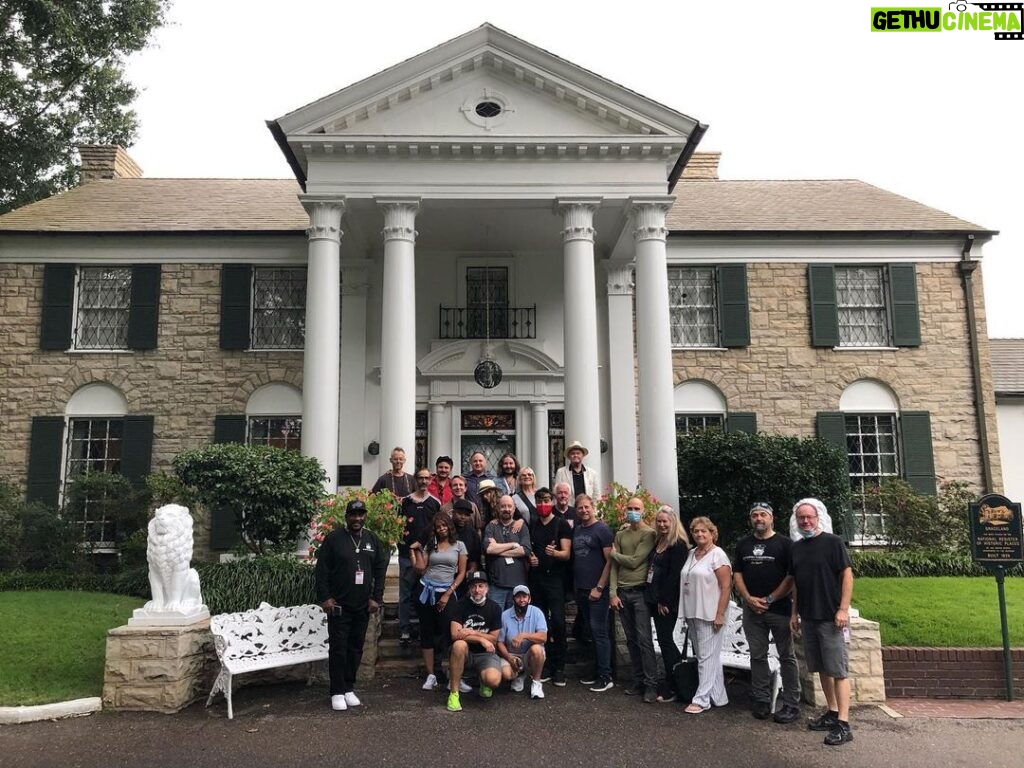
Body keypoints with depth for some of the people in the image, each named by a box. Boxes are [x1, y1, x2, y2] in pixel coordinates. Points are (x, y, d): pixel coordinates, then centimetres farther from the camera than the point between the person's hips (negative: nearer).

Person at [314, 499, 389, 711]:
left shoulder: (372, 540, 7)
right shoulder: (334, 538, -6)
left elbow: (380, 570, 8)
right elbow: (322, 570, -7)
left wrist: (376, 598, 2)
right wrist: (324, 598, -11)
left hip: (363, 606, 4)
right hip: (339, 605, -4)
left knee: (356, 648, 9)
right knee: (338, 648, 0)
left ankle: (349, 688, 21)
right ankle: (337, 692, 9)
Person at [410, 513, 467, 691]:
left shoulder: (459, 545, 5)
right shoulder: (430, 545, 11)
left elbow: (462, 573, 2)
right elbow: (421, 569, 2)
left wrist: (448, 594, -5)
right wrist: (416, 551, -1)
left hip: (446, 592, -2)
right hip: (426, 590, 2)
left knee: (444, 633, -6)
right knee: (427, 633, 3)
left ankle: (436, 672, 8)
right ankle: (431, 675, 8)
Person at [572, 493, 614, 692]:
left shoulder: (602, 530, -7)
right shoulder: (576, 530, 12)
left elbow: (610, 561, -11)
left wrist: (599, 588, -14)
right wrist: (575, 586, 9)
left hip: (597, 590, -6)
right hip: (581, 590, 6)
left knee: (599, 632, -4)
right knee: (591, 632, 12)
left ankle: (605, 677, 3)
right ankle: (597, 672, 21)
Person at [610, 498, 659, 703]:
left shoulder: (649, 534, -5)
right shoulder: (620, 534, 12)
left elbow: (635, 561, -12)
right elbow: (614, 566, 9)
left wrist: (614, 554, 2)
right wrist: (613, 593, 1)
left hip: (640, 592, -5)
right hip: (622, 592, 5)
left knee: (644, 639, -6)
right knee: (631, 639, 9)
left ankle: (651, 684, 0)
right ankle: (638, 681, 17)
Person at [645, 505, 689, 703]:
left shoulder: (678, 545, -13)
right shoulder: (658, 542, 13)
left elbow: (674, 575, -18)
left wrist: (664, 601, -17)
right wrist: (653, 599, 10)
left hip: (668, 602, -8)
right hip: (655, 600, 8)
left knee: (665, 640, -3)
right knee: (665, 640, 13)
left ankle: (671, 688, 6)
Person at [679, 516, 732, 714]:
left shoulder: (717, 555, -10)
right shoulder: (691, 553, 11)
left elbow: (726, 586, -14)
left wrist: (720, 614, -17)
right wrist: (685, 611, 13)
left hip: (709, 615, -8)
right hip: (692, 614, 8)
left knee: (707, 657, -3)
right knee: (703, 656, 12)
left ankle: (702, 699, 2)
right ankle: (718, 697, 22)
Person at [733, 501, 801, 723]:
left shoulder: (785, 543, -3)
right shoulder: (743, 544, 12)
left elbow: (792, 577, -8)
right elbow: (737, 574, 10)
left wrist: (769, 599, -11)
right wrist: (749, 598, -4)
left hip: (780, 609, -4)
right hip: (752, 610, 4)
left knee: (786, 657, 2)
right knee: (757, 656, 9)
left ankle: (791, 704, 8)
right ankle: (761, 701, 18)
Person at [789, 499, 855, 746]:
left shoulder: (833, 542, -7)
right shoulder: (796, 548, 11)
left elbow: (847, 575, -10)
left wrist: (843, 609, -16)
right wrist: (795, 612, 14)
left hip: (831, 617, -6)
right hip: (809, 618, 6)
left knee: (838, 671, -6)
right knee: (822, 669, 13)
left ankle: (843, 724, -5)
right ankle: (832, 713, 24)